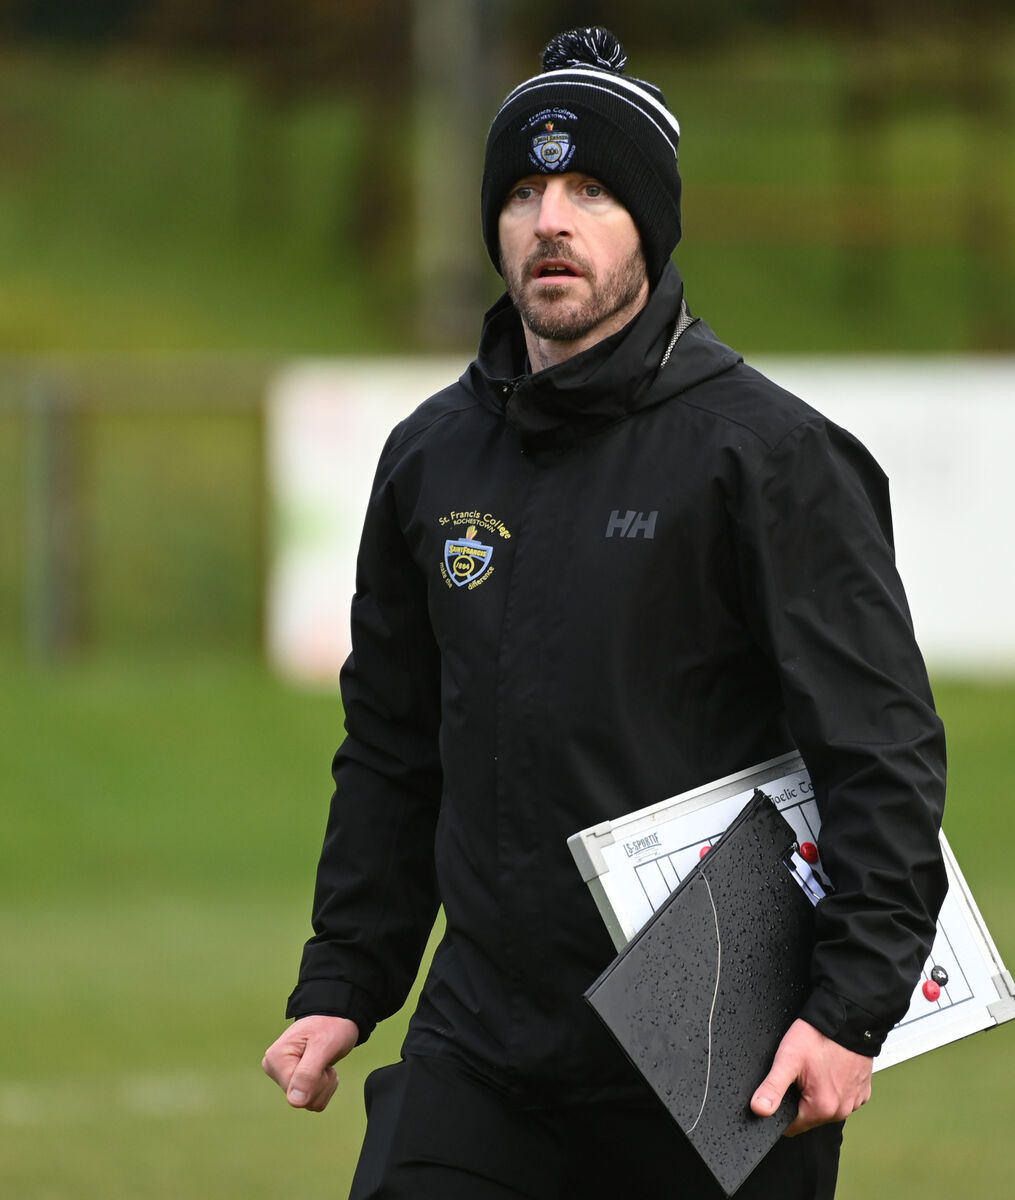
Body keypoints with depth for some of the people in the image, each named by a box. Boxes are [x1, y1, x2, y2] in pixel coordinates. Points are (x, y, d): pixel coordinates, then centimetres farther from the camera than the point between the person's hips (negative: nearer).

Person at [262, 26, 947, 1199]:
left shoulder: (764, 453, -7)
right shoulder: (433, 455, 12)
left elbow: (882, 749, -10)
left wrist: (852, 1008, -19)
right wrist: (340, 988, 14)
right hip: (481, 1047, 5)